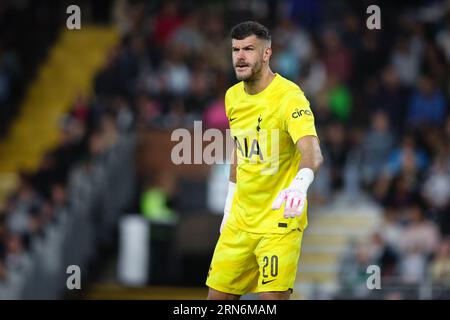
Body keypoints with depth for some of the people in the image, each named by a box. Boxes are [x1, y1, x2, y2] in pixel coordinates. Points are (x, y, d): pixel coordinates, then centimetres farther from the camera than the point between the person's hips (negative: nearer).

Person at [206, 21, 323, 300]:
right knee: (218, 298, 5)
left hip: (280, 220, -7)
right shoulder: (233, 96, 6)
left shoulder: (289, 97, -19)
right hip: (240, 221, 7)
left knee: (273, 298, -16)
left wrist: (300, 183, -55)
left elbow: (312, 151, -35)